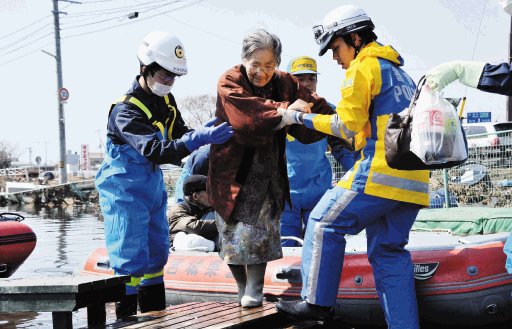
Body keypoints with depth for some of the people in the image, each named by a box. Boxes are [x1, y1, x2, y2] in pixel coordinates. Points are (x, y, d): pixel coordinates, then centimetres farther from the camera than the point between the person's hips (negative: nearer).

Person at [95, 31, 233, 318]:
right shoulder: (126, 110, -24)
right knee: (132, 256, -8)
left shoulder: (165, 100, 2)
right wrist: (200, 138, -43)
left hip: (153, 184, 8)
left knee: (157, 251, 14)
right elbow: (157, 152, -35)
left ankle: (155, 314, 26)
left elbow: (180, 136, 8)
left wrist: (206, 130, -12)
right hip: (126, 189, -8)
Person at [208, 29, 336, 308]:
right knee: (233, 229, 4)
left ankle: (254, 290, 5)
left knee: (260, 229, -5)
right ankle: (242, 286, 22)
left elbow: (315, 108, -2)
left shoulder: (284, 83, 2)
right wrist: (285, 110, -38)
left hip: (269, 169, 2)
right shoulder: (230, 83, -12)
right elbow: (247, 114, -30)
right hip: (234, 168, -2)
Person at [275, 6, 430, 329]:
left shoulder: (363, 67, -2)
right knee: (389, 252, 10)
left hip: (381, 169, -9)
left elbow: (347, 125, -8)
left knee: (325, 223, 2)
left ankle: (318, 302, 2)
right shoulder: (399, 72, 26)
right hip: (413, 180, 9)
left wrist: (299, 118, -1)